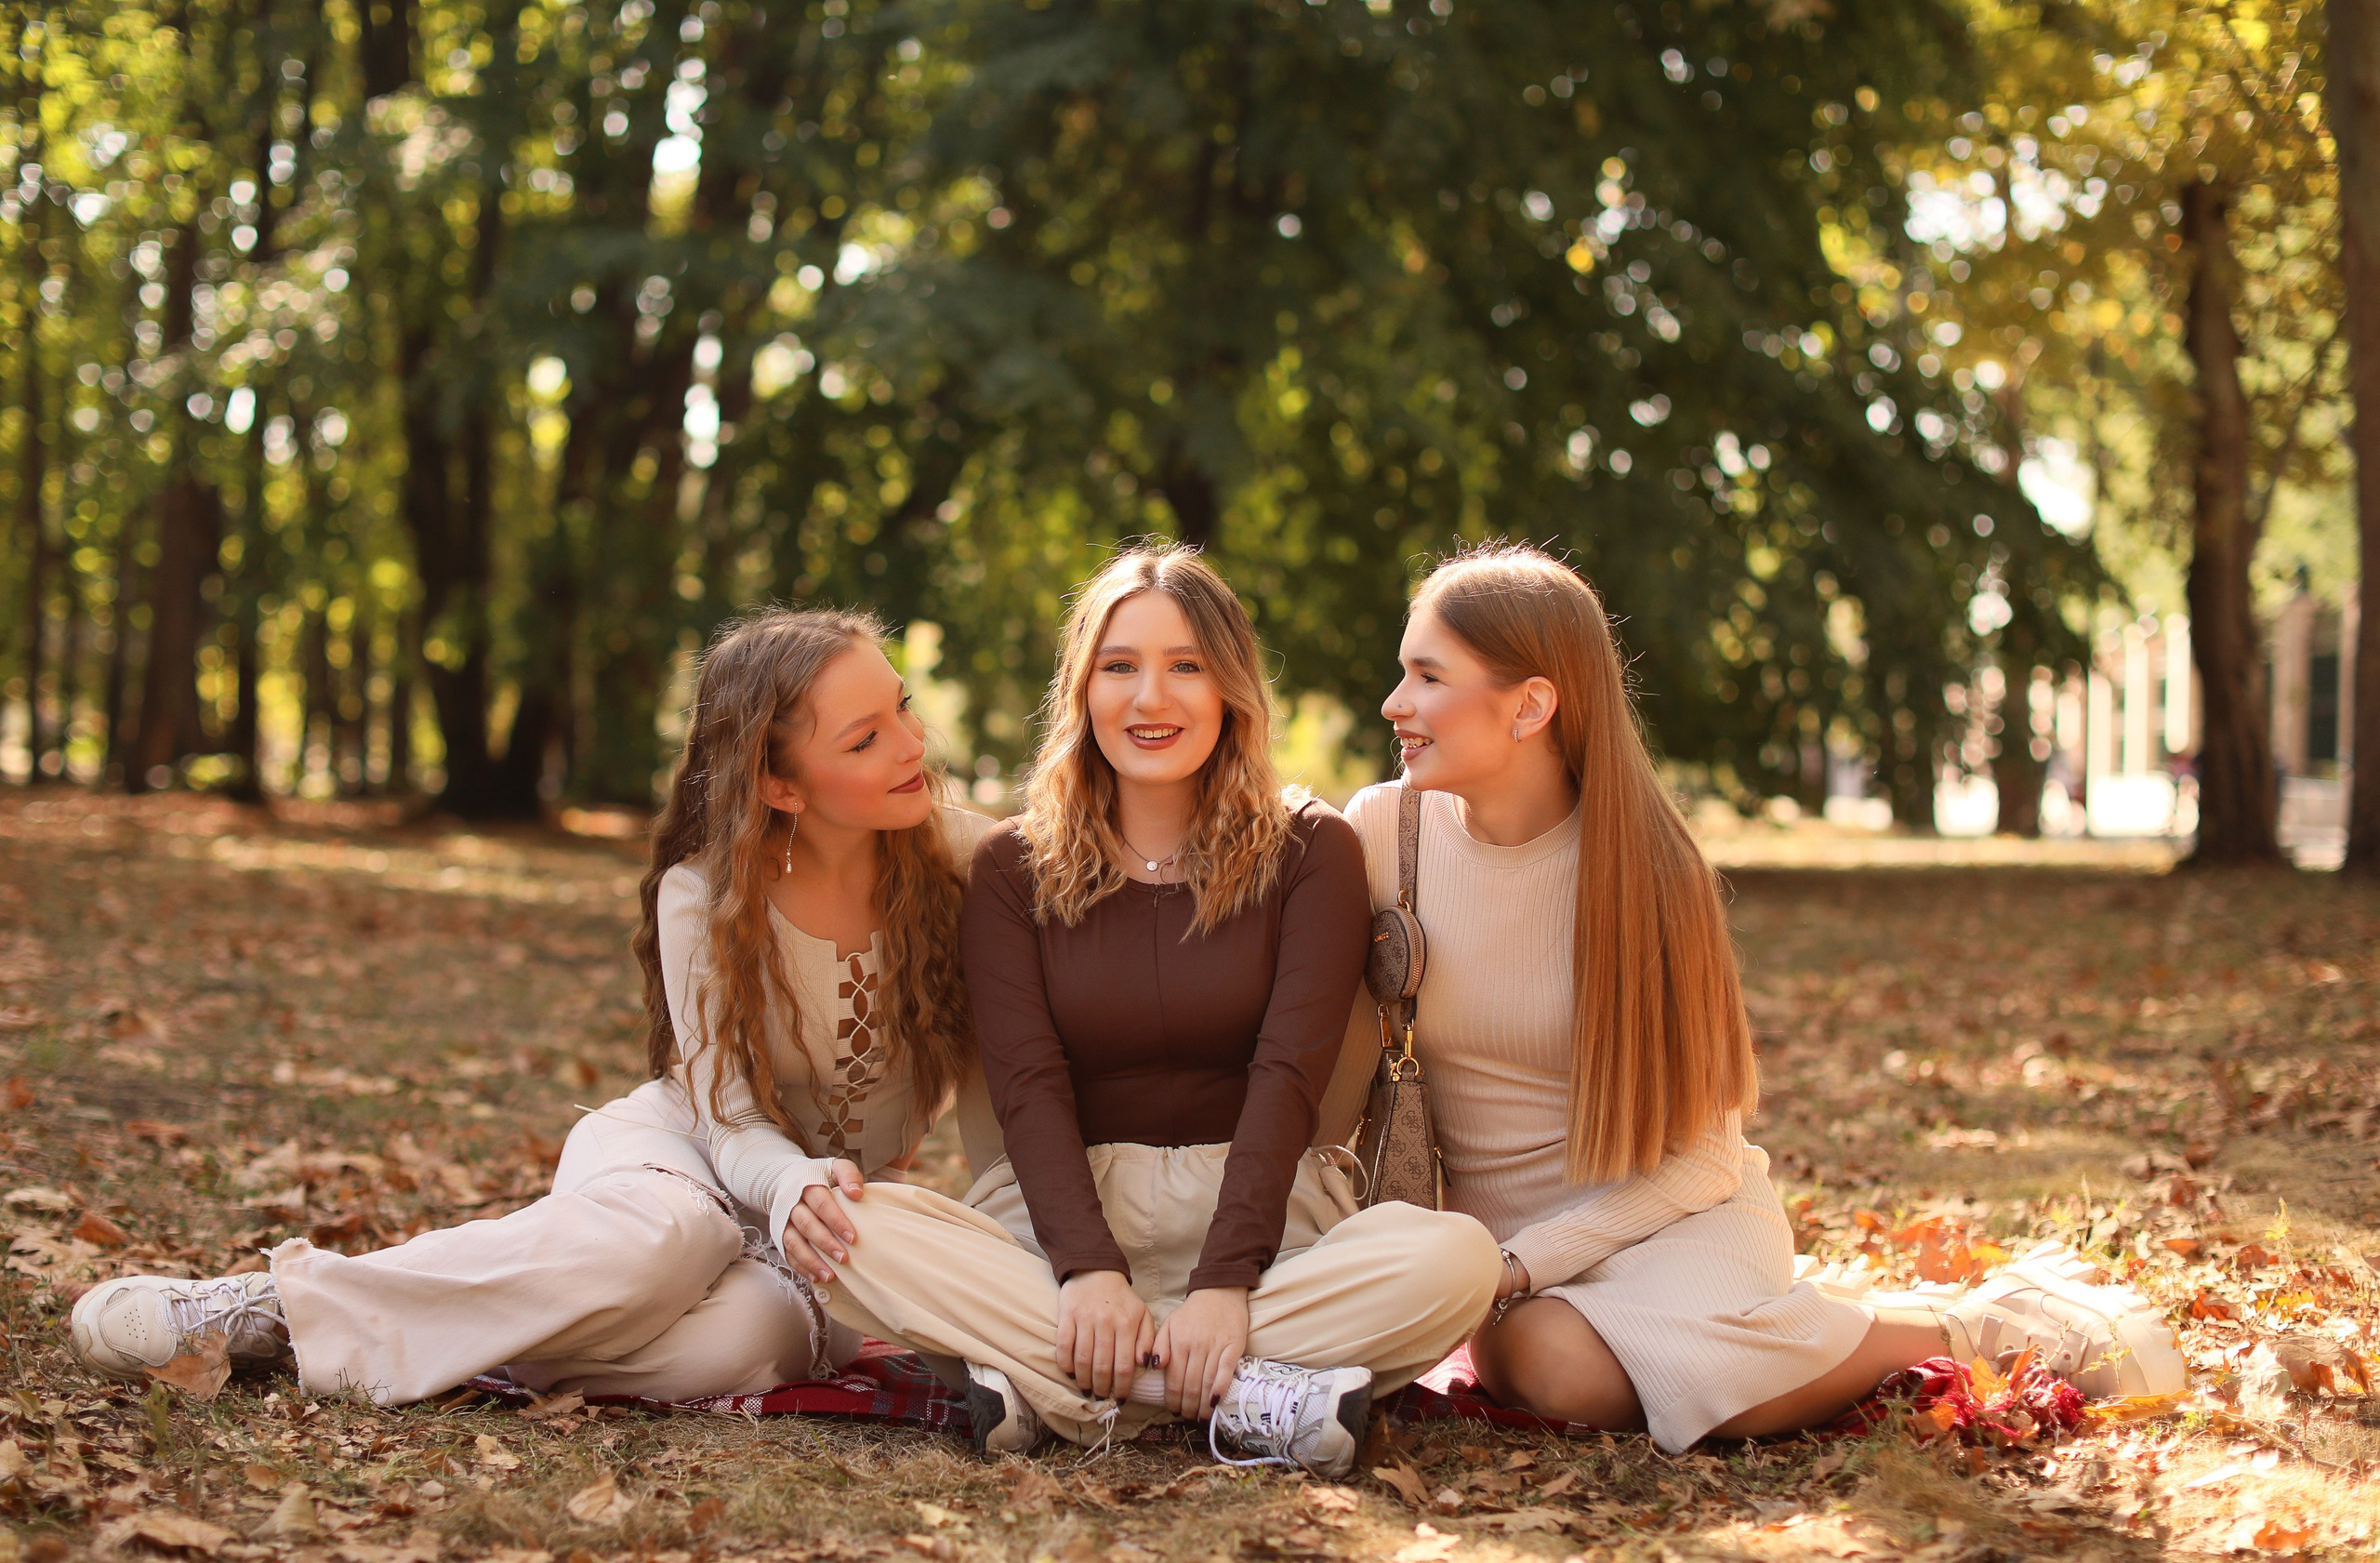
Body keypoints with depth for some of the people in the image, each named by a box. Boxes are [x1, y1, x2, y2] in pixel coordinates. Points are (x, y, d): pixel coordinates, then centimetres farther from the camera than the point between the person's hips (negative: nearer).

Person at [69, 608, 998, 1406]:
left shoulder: (962, 859, -12)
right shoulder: (703, 894, -14)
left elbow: (994, 1088, -5)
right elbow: (726, 1115, -16)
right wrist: (794, 1187, -39)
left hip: (841, 1194, 1)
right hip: (684, 1142, -1)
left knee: (743, 1335, -38)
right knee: (657, 1239, -41)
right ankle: (284, 1300, -28)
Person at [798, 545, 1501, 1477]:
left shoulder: (1309, 852, 5)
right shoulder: (1014, 867, 8)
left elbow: (1287, 1075, -8)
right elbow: (1028, 1084, -5)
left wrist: (1225, 1281, -22)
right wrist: (1089, 1268, -23)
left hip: (1258, 1207, 0)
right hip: (1064, 1210, 1)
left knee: (1457, 1259, -30)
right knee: (861, 1237, -29)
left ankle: (1050, 1384, -30)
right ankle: (1245, 1396, -30)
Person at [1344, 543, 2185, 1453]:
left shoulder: (1640, 862, -9)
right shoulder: (1384, 830, -4)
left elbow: (1697, 1153, -6)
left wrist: (1522, 1266, -17)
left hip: (1666, 1212, -3)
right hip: (1492, 1230, 3)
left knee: (1708, 1371, -37)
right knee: (1547, 1362, -33)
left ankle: (1974, 1322, -7)